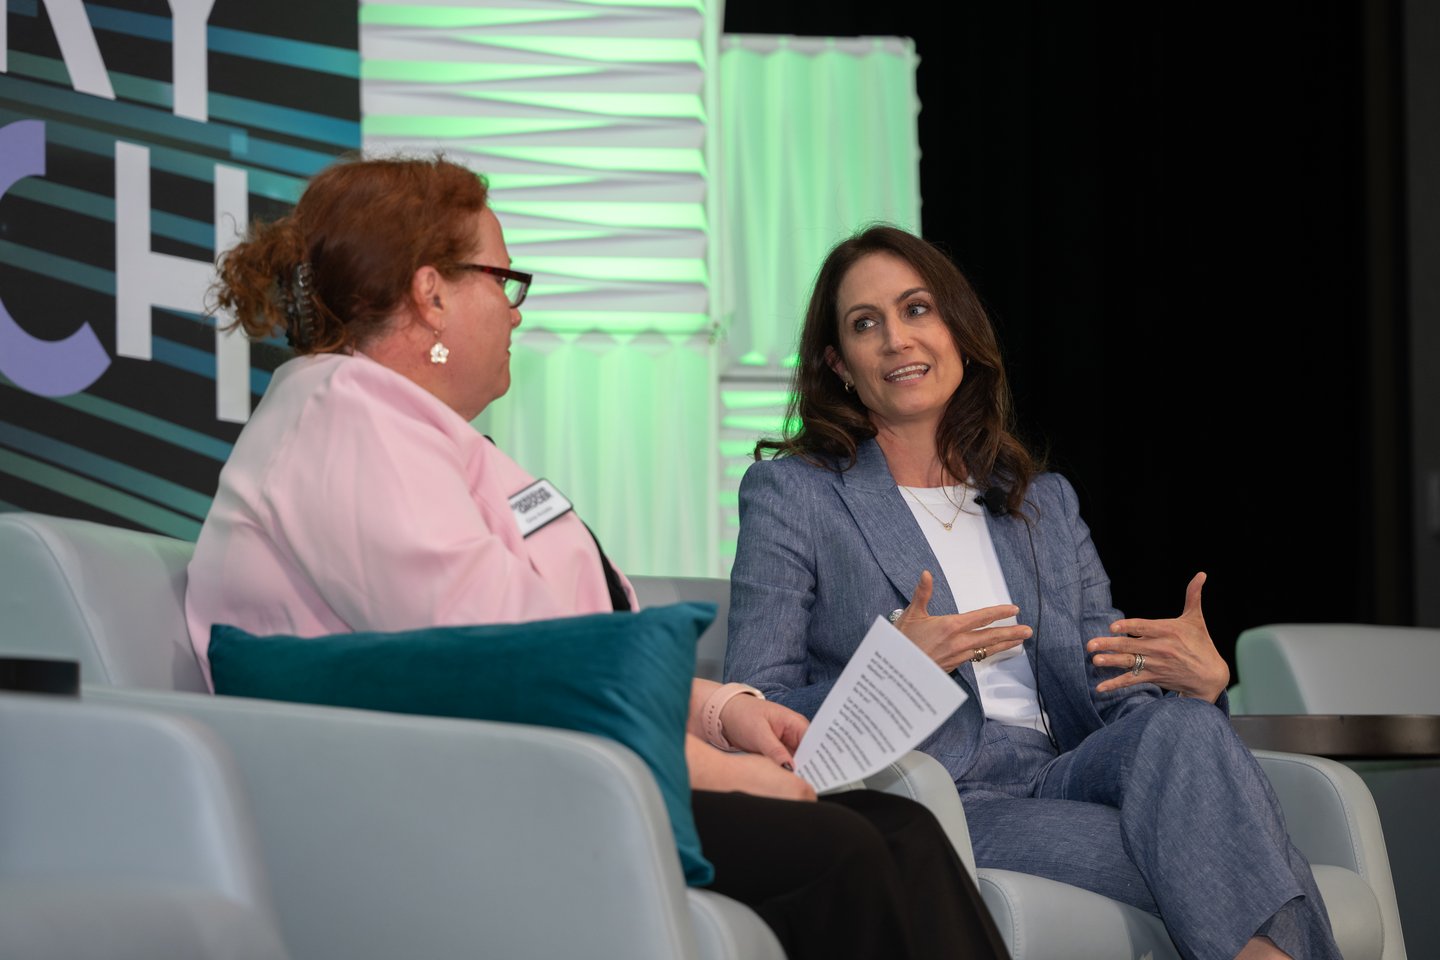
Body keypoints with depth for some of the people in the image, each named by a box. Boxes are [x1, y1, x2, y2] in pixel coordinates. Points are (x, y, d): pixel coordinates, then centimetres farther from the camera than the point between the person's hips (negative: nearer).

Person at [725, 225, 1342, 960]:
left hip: (1062, 782, 5)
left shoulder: (1044, 503, 23)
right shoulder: (789, 494, 8)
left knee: (1180, 722, -30)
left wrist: (1199, 680, -7)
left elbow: (1119, 691, 17)